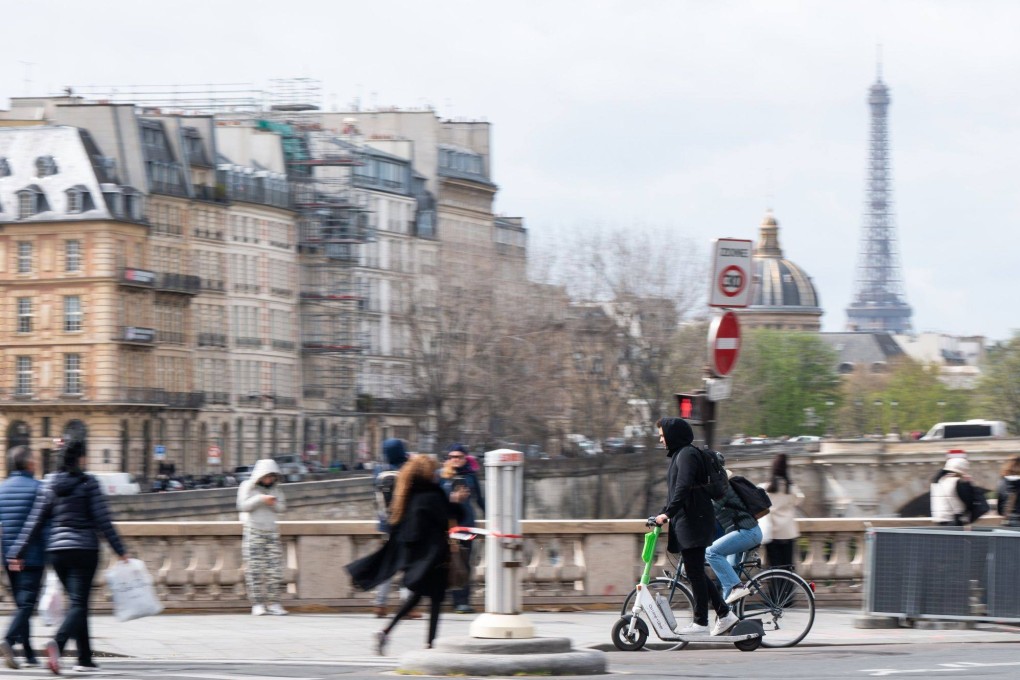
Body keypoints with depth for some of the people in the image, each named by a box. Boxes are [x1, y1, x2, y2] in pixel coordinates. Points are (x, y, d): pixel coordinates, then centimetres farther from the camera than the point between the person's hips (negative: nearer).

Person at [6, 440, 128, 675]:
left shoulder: (50, 485, 7)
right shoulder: (88, 483, -6)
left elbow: (34, 522, 5)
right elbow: (103, 521, -8)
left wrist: (19, 552, 8)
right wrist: (120, 550, -3)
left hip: (57, 550, 5)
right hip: (84, 549, -5)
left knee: (78, 602, 15)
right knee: (79, 603, -7)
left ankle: (85, 659, 15)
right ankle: (58, 642, -33)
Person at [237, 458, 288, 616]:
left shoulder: (276, 489, 12)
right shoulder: (247, 487, 1)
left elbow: (282, 508, 9)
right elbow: (243, 505, -10)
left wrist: (274, 504, -12)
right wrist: (261, 499, -18)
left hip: (272, 532, 4)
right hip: (253, 532, -4)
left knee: (275, 568, -3)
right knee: (254, 568, -9)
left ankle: (273, 603, 0)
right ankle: (257, 604, -8)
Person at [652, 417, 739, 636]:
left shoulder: (687, 455, -11)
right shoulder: (678, 455, 20)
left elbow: (683, 488, -22)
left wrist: (667, 513, -26)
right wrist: (663, 514, 20)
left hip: (693, 521, -10)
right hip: (684, 522, 10)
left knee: (695, 572, -7)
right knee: (695, 573, 10)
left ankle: (700, 622, -5)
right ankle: (725, 614, 13)